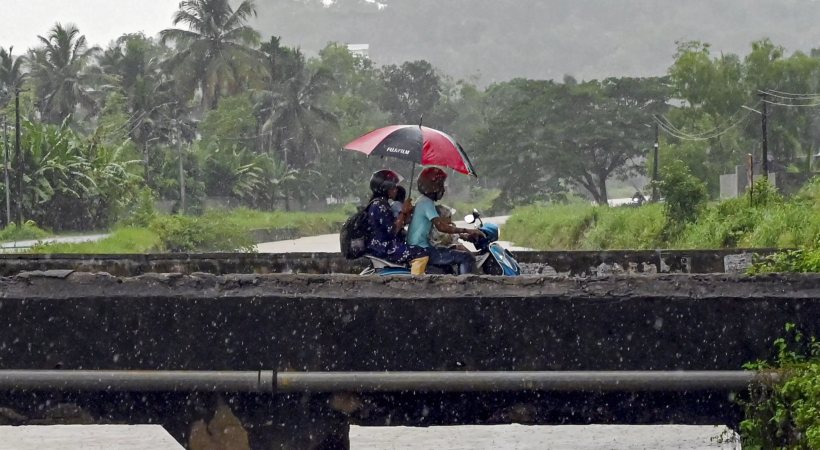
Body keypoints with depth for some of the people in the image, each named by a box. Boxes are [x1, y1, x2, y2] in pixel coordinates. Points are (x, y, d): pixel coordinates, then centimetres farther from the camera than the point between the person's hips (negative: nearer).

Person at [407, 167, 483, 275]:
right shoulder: (426, 202, -15)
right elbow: (441, 226, -27)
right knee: (467, 258, -16)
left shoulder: (422, 201, 18)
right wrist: (466, 231, -23)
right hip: (422, 251, -11)